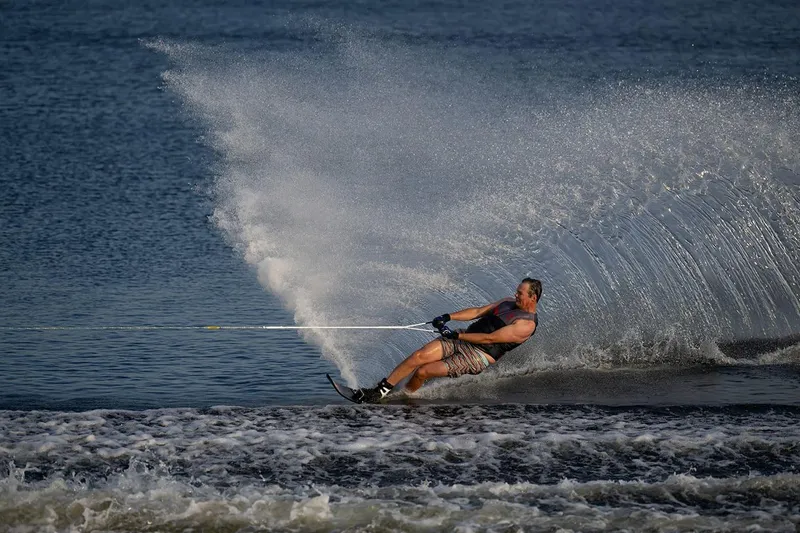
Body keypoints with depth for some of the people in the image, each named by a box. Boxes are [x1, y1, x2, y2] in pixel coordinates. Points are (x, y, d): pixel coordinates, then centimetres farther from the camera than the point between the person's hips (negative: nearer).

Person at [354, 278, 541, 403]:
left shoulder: (527, 324, -15)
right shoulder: (509, 303, 13)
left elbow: (489, 338, -18)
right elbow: (478, 311, 16)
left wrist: (456, 335, -16)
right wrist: (448, 317, 2)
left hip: (478, 356, -7)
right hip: (464, 338, 7)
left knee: (423, 371, -19)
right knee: (420, 356, -14)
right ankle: (378, 391, -12)